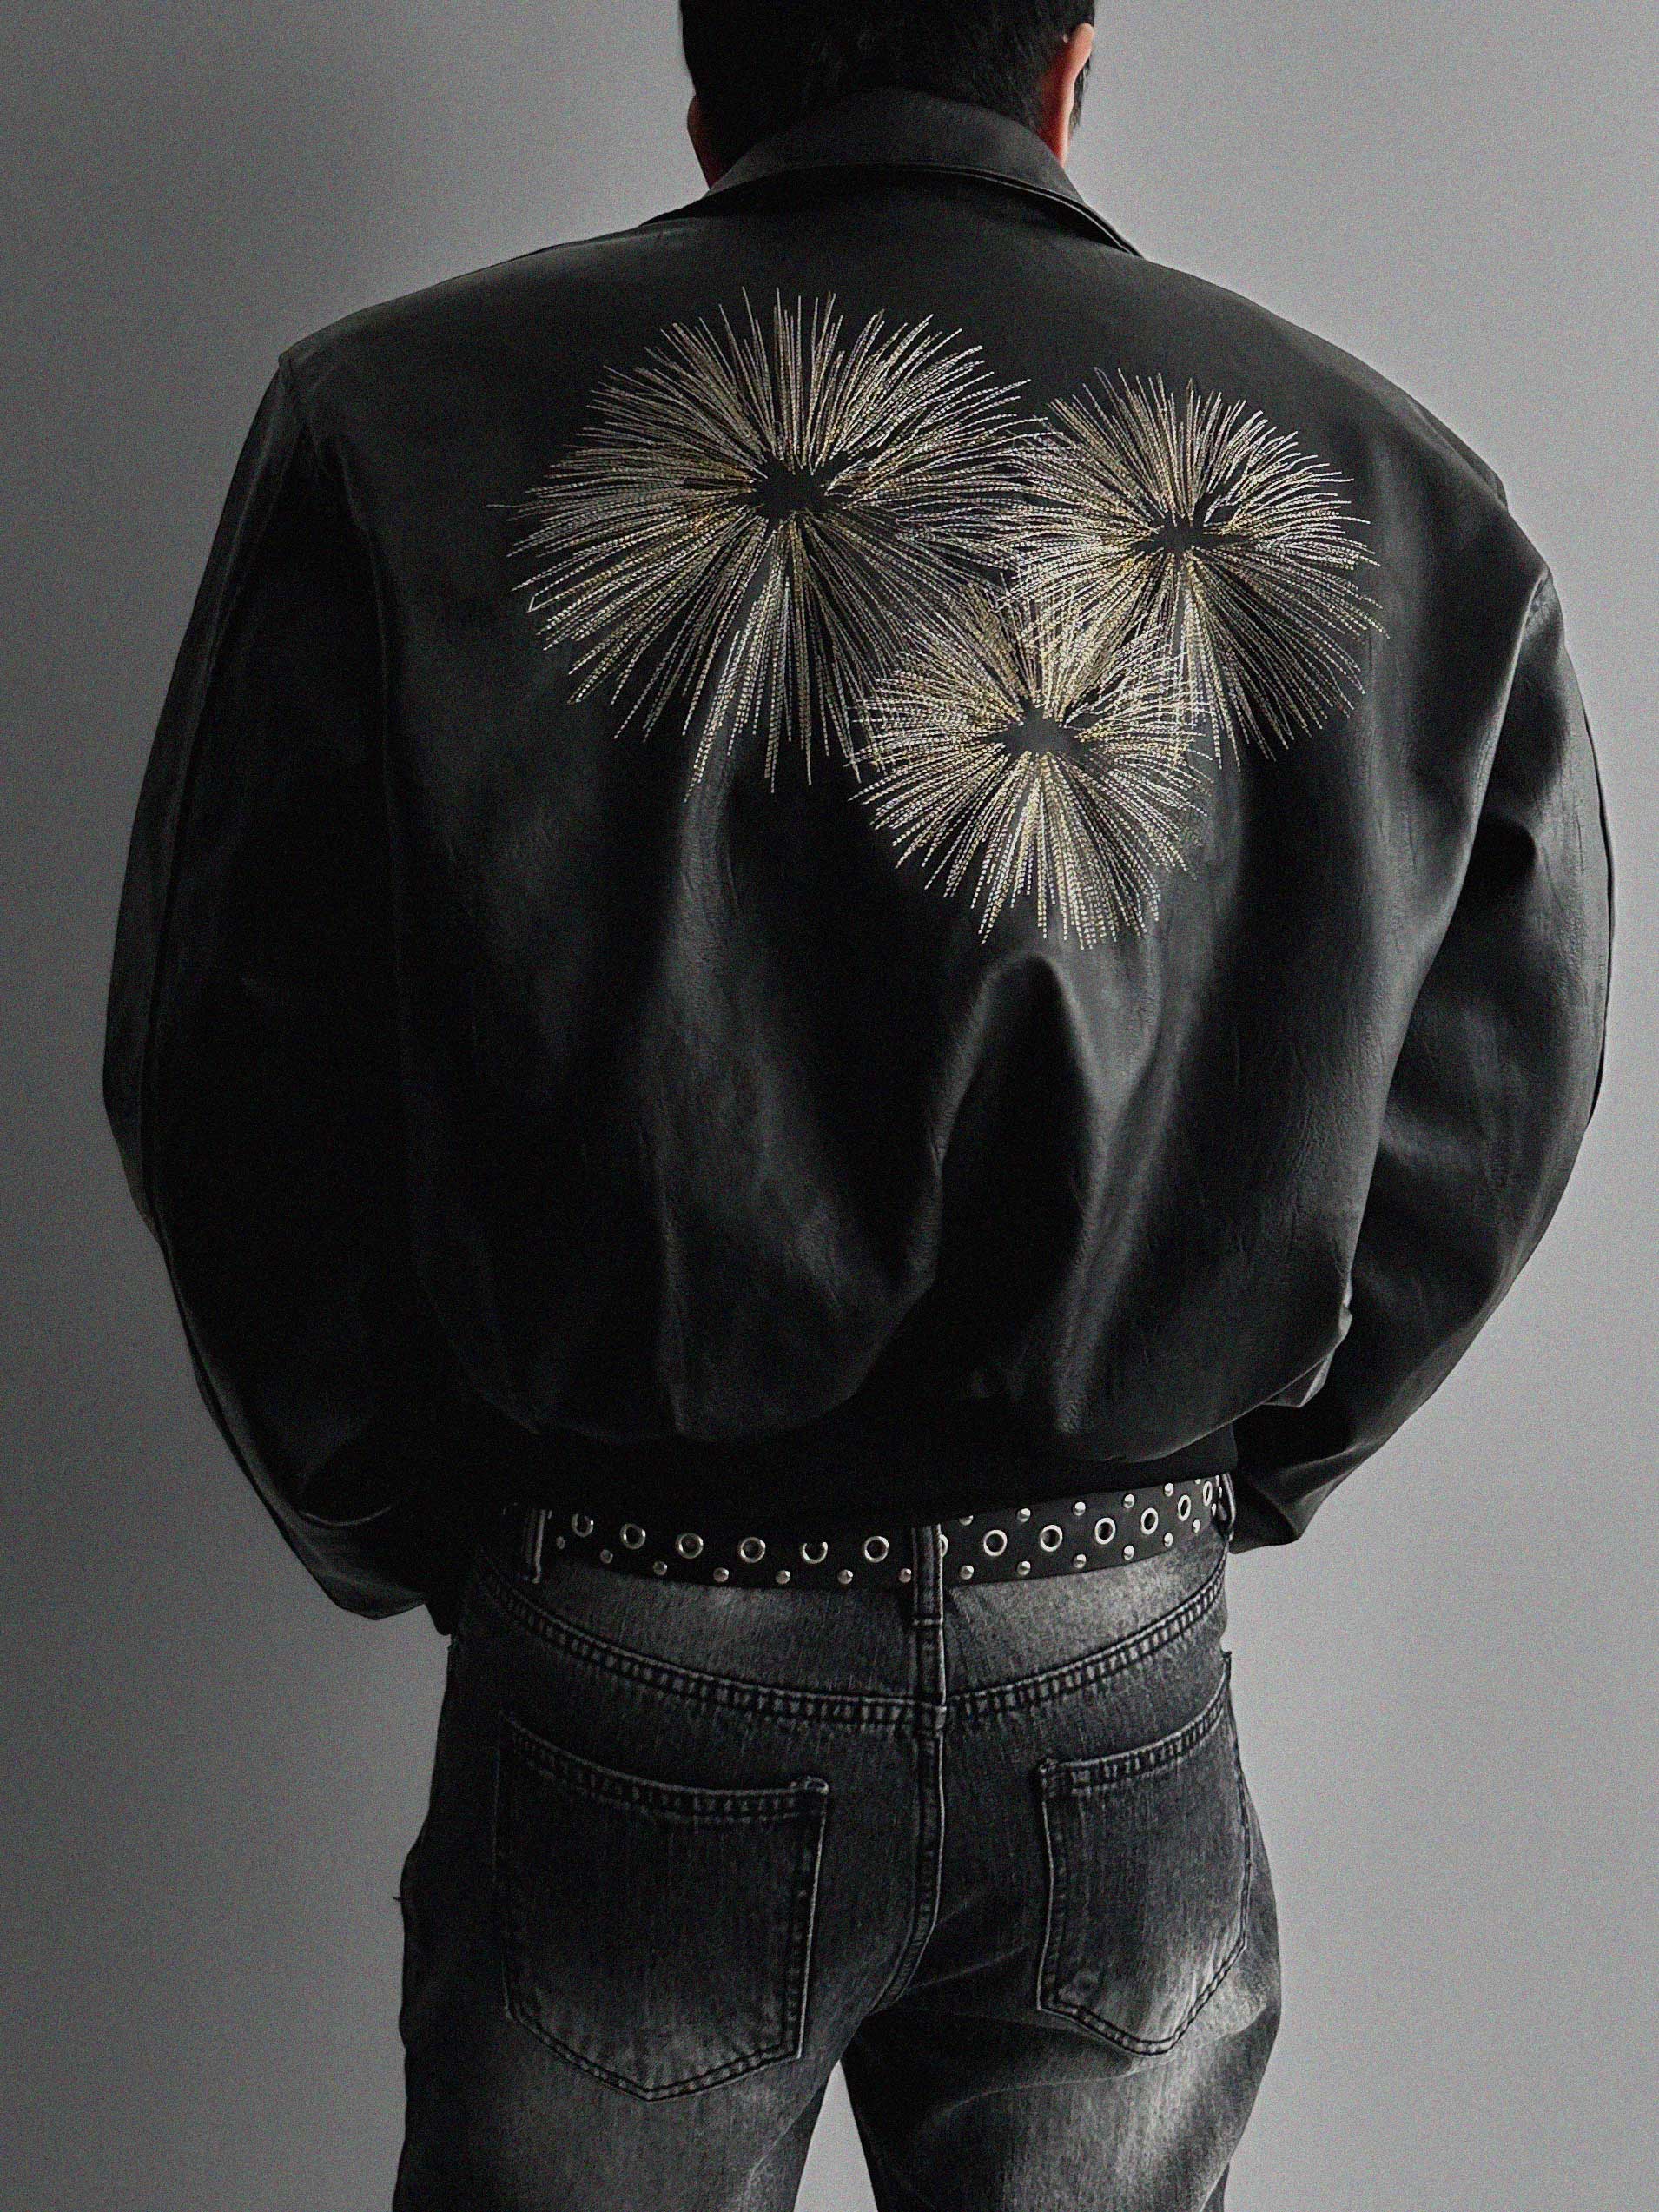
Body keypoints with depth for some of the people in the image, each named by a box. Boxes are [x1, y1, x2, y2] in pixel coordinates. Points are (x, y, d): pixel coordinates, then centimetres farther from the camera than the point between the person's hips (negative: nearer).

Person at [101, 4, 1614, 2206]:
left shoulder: (395, 423, -7)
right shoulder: (1404, 493, -1)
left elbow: (227, 1086, -5)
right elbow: (1489, 1120, 5)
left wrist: (418, 1538, 8)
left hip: (625, 1701, -1)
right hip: (1131, 1704, 2)